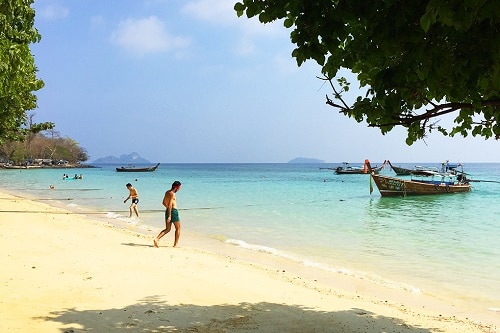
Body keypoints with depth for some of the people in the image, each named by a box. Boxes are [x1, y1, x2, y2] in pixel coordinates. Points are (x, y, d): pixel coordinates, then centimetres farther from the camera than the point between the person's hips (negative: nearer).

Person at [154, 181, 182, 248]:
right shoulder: (172, 194, -15)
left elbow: (164, 202, 23)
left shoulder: (167, 192, 13)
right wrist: (169, 216, -23)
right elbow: (170, 205, -21)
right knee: (178, 228, 8)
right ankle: (175, 244, 9)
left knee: (167, 229, 12)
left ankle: (157, 238, -7)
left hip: (167, 211, 8)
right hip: (173, 211, -8)